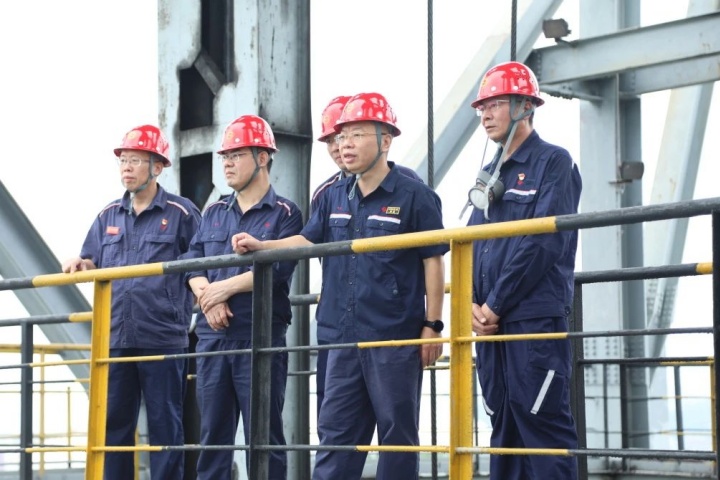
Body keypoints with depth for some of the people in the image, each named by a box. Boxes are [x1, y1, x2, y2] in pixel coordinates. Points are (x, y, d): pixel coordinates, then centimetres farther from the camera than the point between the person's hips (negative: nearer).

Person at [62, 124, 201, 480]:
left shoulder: (181, 213, 0)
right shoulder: (108, 216, 14)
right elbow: (92, 264, 21)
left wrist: (187, 315, -8)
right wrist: (81, 264, 0)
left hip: (163, 337, -5)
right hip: (115, 337, 5)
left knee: (164, 424, 1)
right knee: (113, 423, 8)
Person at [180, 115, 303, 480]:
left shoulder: (284, 214, 1)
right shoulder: (213, 213, 17)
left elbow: (277, 269, -13)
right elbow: (192, 263, 8)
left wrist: (227, 288, -13)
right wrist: (208, 296, -11)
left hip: (261, 340, -5)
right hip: (213, 338, 5)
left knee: (264, 436, -3)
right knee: (212, 434, 8)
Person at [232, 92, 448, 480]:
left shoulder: (414, 196, -4)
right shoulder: (334, 197, 12)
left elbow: (433, 262, -5)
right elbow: (308, 241, 14)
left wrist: (432, 325, -8)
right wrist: (260, 246, -3)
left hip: (395, 338, -6)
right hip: (344, 336, 6)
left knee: (397, 432, 2)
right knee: (335, 431, 7)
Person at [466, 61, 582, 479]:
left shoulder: (553, 163, -4)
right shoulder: (491, 175, 19)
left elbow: (542, 244, -14)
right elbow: (472, 245, 17)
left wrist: (496, 305, -12)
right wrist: (473, 303, 0)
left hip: (536, 318, -8)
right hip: (490, 322, 8)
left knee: (544, 427, -9)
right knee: (504, 428, 11)